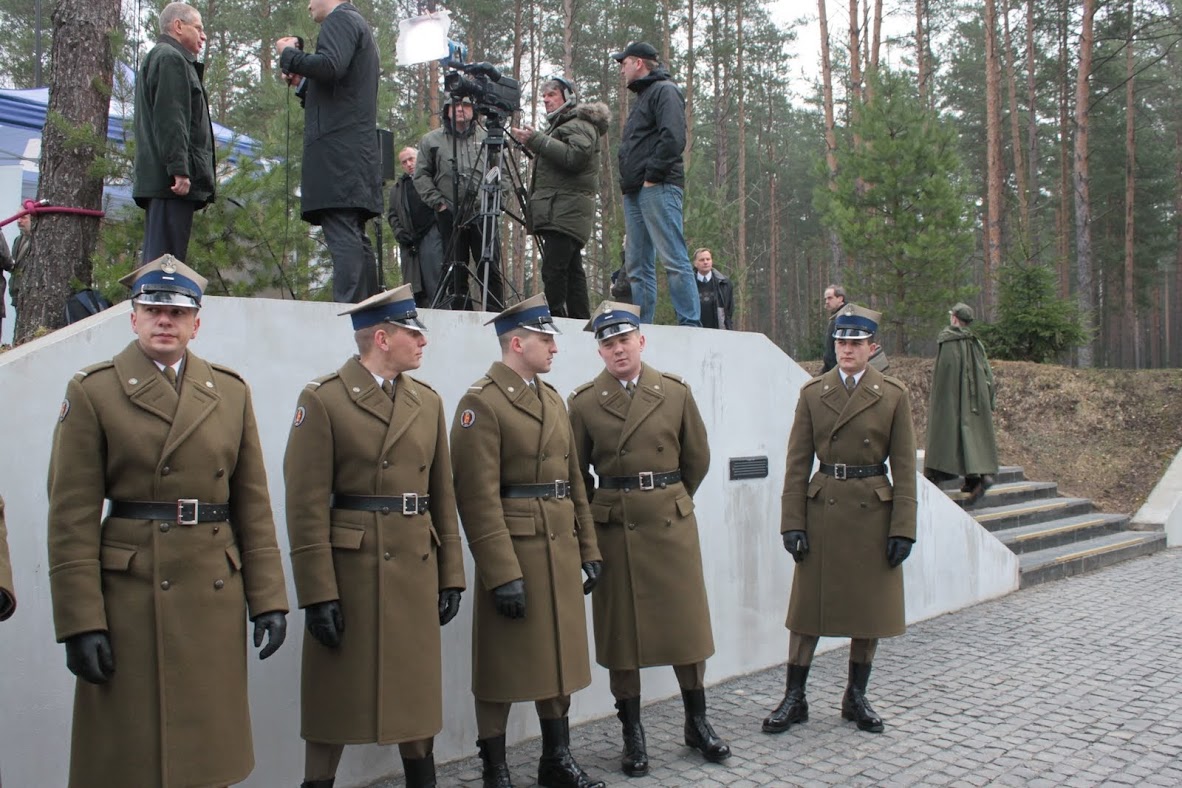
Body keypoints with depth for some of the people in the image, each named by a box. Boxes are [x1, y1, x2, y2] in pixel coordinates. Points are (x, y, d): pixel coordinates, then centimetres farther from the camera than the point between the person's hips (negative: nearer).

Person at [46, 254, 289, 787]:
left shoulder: (231, 392, 8)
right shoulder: (92, 392, -1)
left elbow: (253, 505, 7)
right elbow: (71, 518, -5)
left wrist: (269, 599, 2)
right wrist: (80, 621, -10)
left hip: (217, 593, 3)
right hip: (131, 596, -3)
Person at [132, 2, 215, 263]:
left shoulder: (158, 57, 31)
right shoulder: (171, 58, -2)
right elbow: (170, 119, -15)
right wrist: (179, 169, -21)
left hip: (159, 179, 10)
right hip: (173, 181, -10)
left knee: (157, 258, 7)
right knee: (167, 259, -15)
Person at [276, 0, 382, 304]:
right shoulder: (358, 26, 30)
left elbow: (330, 66, -19)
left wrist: (289, 54, -4)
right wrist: (302, 83, 20)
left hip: (338, 149, -10)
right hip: (357, 152, 10)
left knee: (343, 237, -16)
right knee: (355, 238, 7)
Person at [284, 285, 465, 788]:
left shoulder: (428, 401, 9)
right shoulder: (322, 399, -8)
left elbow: (443, 498, 9)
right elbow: (307, 506, -12)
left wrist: (451, 576, 6)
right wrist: (318, 594, -15)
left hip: (417, 571, 5)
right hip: (350, 570, -5)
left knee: (417, 690, 15)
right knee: (338, 695, 8)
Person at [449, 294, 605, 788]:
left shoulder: (551, 398, 13)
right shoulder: (482, 402, -12)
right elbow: (480, 497, -18)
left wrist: (588, 550, 12)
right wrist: (502, 574, -20)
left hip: (560, 550, 8)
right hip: (513, 550, -8)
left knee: (558, 655, 16)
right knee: (504, 664, 5)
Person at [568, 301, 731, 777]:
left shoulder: (676, 392, 2)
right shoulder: (584, 402, -1)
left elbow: (697, 458, 11)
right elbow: (575, 473, 6)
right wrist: (599, 514, 6)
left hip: (673, 522, 1)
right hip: (613, 528, -1)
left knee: (686, 622, 8)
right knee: (620, 628, 5)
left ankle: (697, 723, 25)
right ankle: (632, 734, 19)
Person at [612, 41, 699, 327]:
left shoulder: (665, 90, -1)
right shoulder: (642, 97, 29)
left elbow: (673, 138, -16)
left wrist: (652, 176, -17)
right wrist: (628, 184, 15)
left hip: (658, 188, -10)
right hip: (635, 192, 10)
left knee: (674, 260, -13)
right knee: (638, 267, 6)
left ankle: (691, 327, -14)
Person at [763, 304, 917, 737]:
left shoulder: (894, 395, 0)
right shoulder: (812, 393, 3)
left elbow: (904, 468, -1)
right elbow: (797, 464, 1)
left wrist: (903, 529, -6)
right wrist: (793, 522, -5)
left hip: (874, 511, 0)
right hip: (822, 509, 0)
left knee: (871, 607, 9)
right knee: (808, 605, 5)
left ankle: (856, 697, 26)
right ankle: (794, 698, 16)